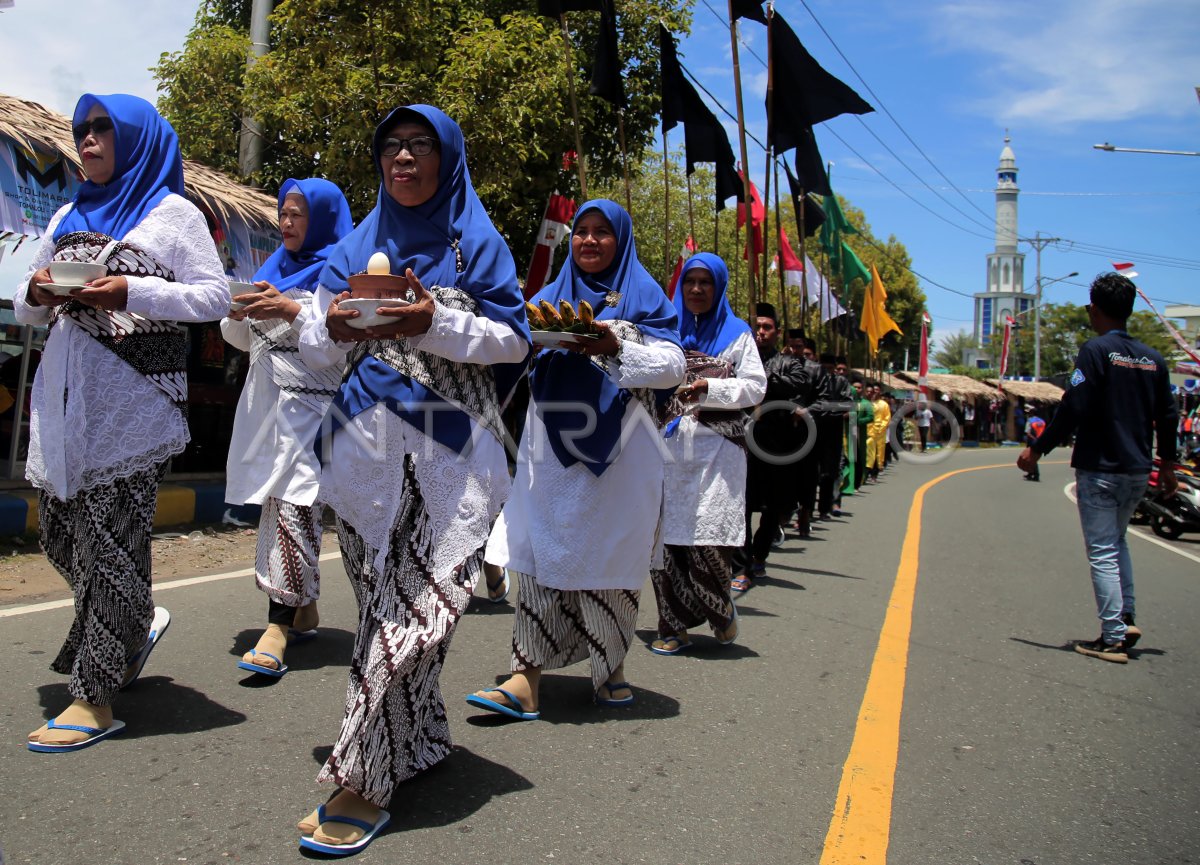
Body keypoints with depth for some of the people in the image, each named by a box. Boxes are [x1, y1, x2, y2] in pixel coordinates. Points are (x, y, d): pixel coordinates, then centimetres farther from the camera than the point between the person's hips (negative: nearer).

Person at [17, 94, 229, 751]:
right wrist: (35, 293, -1)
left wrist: (133, 291, -17)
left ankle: (95, 698, 2)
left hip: (132, 394, -7)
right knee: (59, 530, 8)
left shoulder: (172, 213, 3)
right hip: (63, 389, 7)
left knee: (110, 533, -6)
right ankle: (137, 619, 32)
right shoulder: (69, 217, 21)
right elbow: (28, 309, 22)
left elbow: (214, 297, -5)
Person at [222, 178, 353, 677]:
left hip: (312, 405, -8)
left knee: (292, 500, -15)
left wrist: (292, 310, -20)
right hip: (266, 403, 8)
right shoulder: (275, 266, 22)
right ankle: (303, 612, 18)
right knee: (279, 500, 8)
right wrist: (237, 312, 3)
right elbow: (243, 339, 24)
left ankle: (279, 625, -17)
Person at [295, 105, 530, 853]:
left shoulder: (478, 243, 7)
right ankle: (417, 742, 21)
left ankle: (363, 777, -3)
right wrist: (335, 328, -12)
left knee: (422, 602, -11)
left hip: (453, 447, -3)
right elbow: (320, 354, 12)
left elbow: (513, 342, 0)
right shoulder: (359, 246, 16)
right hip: (370, 443, 4)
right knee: (383, 597, 5)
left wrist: (437, 323, -16)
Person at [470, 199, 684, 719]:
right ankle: (526, 676, -2)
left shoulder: (644, 296, 9)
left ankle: (611, 669, 17)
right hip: (551, 448, 3)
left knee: (609, 558, 1)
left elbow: (673, 366, -1)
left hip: (618, 452, -2)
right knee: (539, 557, -3)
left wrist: (616, 347, -17)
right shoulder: (547, 299, 19)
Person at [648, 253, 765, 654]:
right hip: (670, 442, 3)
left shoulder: (736, 332, 9)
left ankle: (721, 608, 17)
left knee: (708, 538, -10)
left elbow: (755, 387, 2)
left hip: (717, 444, -3)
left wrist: (709, 389, -11)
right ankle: (674, 627, 8)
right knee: (666, 533, -1)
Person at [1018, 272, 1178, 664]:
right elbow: (1167, 417, 13)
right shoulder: (1153, 358, 9)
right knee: (1116, 541, 24)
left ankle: (1113, 638, 0)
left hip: (1100, 469, -7)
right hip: (1138, 471, 7)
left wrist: (1037, 449, -10)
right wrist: (1167, 465, 25)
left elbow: (1073, 409, -18)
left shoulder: (1096, 350, -12)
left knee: (1102, 552, -1)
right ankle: (1127, 618, 17)